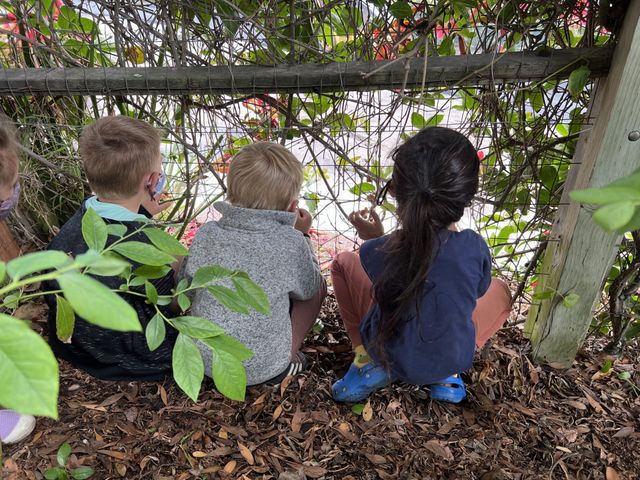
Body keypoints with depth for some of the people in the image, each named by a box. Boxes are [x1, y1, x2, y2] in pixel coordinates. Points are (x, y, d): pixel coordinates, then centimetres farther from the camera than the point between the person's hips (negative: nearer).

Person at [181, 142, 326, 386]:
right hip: (263, 367, -3)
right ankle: (289, 359, 11)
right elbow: (307, 290, 0)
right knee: (318, 283, 10)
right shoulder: (290, 241, -19)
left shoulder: (206, 233, -10)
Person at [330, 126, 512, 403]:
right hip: (453, 359, 1)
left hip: (388, 356, 0)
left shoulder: (375, 252, -25)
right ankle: (447, 376, 10)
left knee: (344, 263, 14)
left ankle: (368, 362, 8)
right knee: (499, 289, 25)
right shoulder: (475, 248, -23)